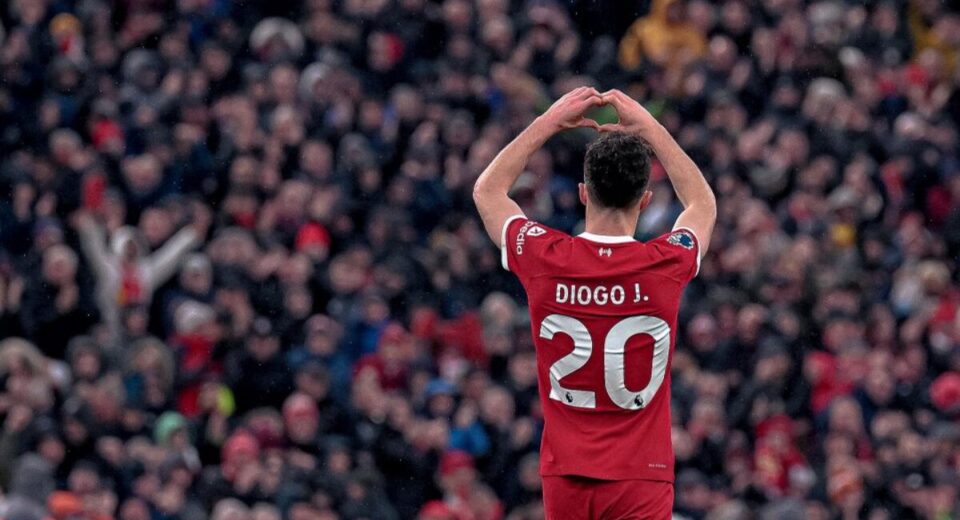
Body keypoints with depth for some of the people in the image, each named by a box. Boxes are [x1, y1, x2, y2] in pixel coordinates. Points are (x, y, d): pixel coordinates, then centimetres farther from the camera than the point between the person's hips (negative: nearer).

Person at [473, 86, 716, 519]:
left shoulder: (545, 260, -6)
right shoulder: (665, 266, -8)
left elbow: (487, 190, 16)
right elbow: (703, 204, 18)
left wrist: (549, 123, 21)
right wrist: (649, 130, 23)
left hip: (565, 478, 2)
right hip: (640, 482, -2)